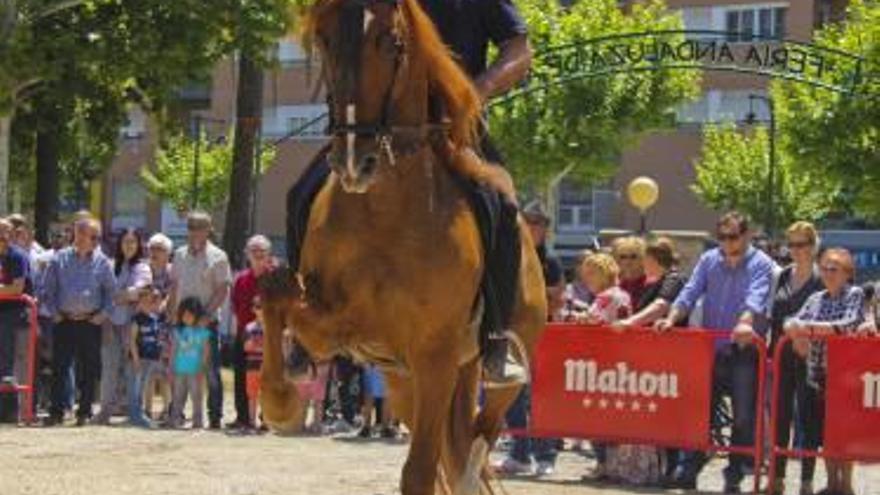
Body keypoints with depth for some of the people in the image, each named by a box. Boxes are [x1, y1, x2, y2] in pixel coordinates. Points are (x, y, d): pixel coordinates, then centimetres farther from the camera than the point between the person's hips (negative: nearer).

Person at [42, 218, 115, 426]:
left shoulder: (102, 262, 2)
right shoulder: (60, 259, 4)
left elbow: (111, 291, 7)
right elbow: (48, 289, 9)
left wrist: (103, 314, -3)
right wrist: (54, 313, 1)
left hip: (91, 322, 0)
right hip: (64, 321, 0)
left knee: (89, 370, 3)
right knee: (59, 368, -2)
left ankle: (84, 412, 9)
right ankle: (56, 411, 1)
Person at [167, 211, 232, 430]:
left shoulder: (217, 257, -3)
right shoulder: (180, 255, 13)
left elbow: (222, 290, -8)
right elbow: (174, 287, 17)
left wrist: (207, 314, -17)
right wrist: (172, 314, 8)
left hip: (207, 321, -5)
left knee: (211, 371, -2)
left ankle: (215, 417, 2)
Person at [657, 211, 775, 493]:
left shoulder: (760, 264, -2)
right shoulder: (709, 260, 10)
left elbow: (756, 297, -19)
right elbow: (691, 292, 4)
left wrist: (745, 323, -37)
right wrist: (671, 318, -13)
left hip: (744, 351, -3)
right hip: (712, 349, 3)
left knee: (743, 416, 0)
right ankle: (688, 470, 9)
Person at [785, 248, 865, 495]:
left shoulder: (855, 295, -3)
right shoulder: (817, 298, 13)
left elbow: (850, 325, -18)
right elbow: (795, 321, 6)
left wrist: (812, 327, -24)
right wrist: (795, 328, -19)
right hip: (817, 375, 5)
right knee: (824, 431, 9)